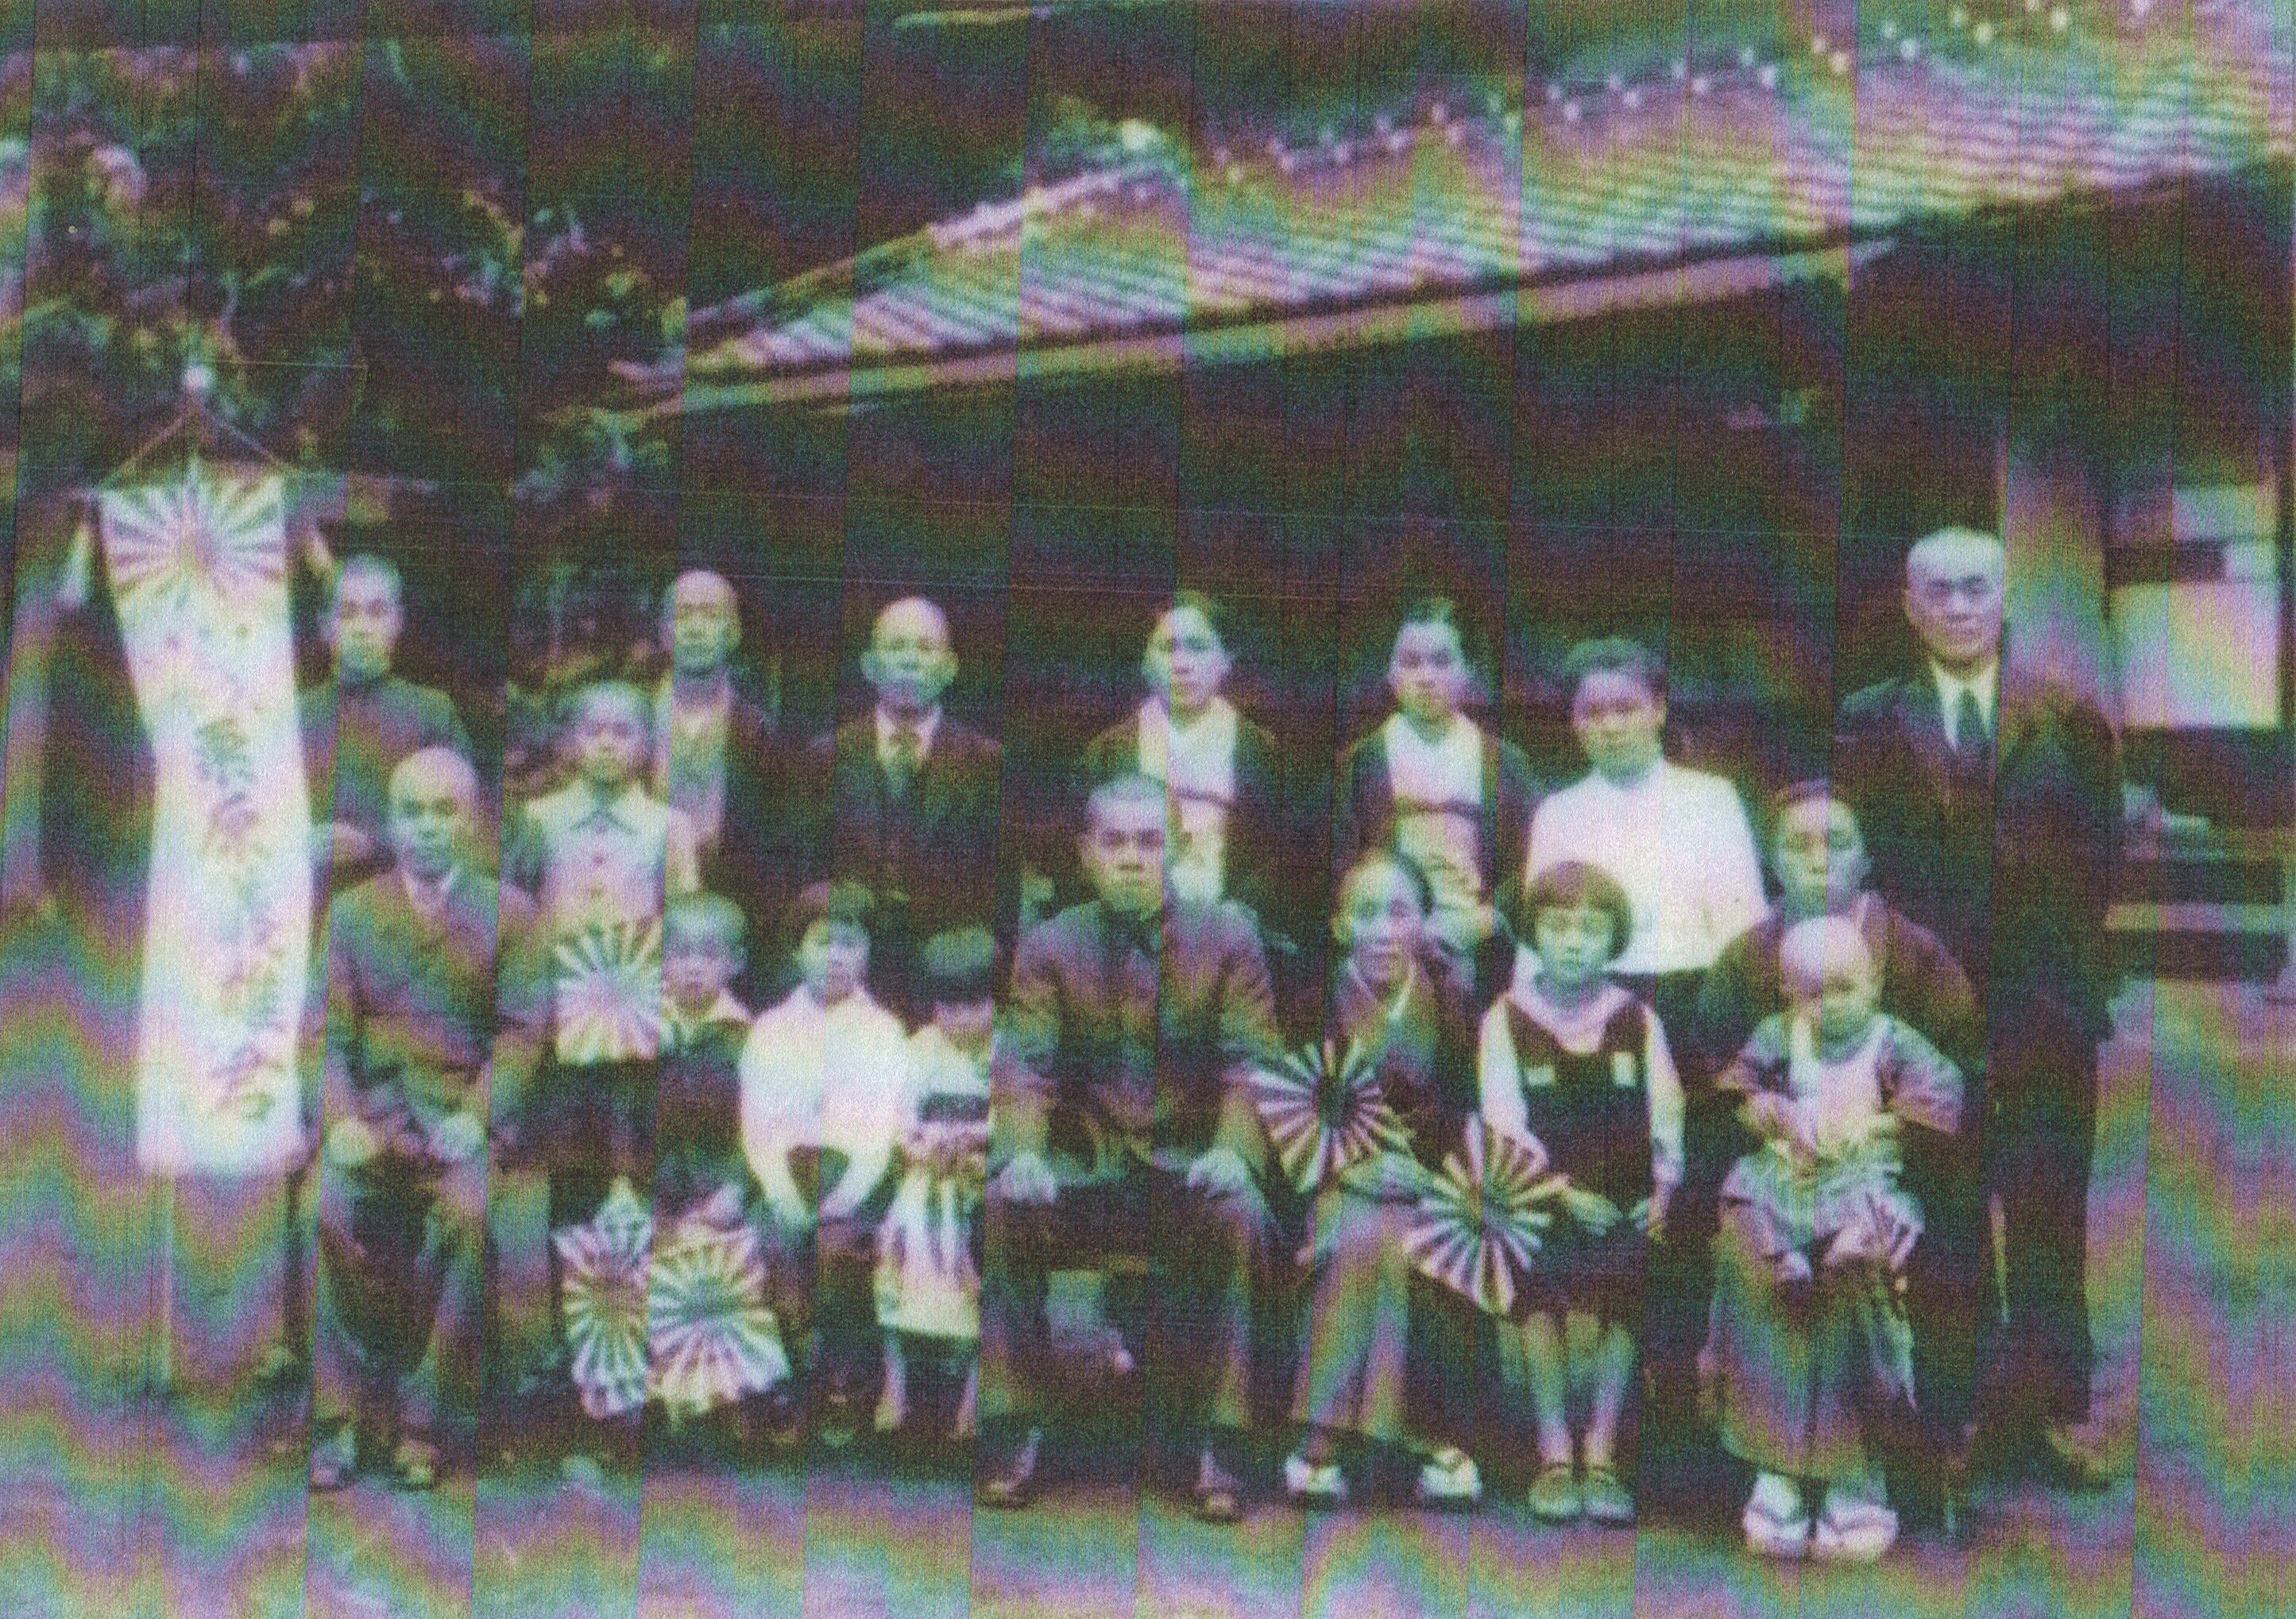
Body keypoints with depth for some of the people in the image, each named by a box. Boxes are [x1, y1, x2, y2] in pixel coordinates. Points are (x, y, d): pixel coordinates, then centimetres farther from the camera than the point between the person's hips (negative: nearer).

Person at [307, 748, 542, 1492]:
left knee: (469, 1213, -33)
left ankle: (420, 1418, -22)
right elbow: (330, 1034, 7)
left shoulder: (509, 913, 9)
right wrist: (343, 1119, -11)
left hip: (460, 1108, -1)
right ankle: (339, 1413, -19)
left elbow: (521, 1033, 2)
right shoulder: (352, 911, 14)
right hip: (373, 1106, 1)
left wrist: (473, 1119, -14)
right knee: (326, 1213, -29)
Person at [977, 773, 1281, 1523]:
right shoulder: (1050, 946, 6)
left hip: (1190, 1155, -1)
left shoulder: (1225, 936, 4)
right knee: (1006, 1210, -28)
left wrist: (1232, 1150, -21)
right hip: (1081, 1157, 1)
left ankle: (1224, 1440, -26)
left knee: (1237, 1218, -33)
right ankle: (1012, 1427, -18)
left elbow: (1249, 1062, -2)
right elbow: (1023, 1063, -3)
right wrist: (1023, 1150, -23)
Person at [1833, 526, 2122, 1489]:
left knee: (2049, 1209, 5)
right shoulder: (1867, 724, 4)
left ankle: (2052, 1407, 13)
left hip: (2045, 1001, 1)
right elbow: (1856, 861, 1)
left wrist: (2066, 962, -6)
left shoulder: (2066, 718, 5)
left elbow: (2097, 851, 3)